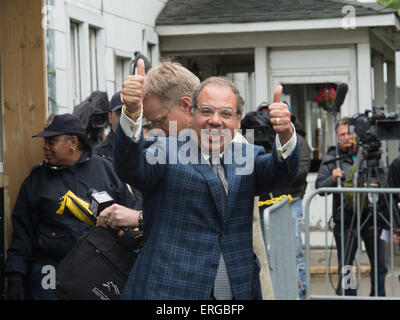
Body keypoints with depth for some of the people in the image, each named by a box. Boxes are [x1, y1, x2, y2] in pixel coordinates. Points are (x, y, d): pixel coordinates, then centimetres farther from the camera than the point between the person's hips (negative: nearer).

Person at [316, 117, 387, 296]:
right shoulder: (331, 158, 4)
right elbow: (319, 187, 2)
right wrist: (332, 179, -15)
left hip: (370, 213, 2)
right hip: (345, 217, -2)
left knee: (379, 263, 7)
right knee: (345, 265, 3)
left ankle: (378, 296, 22)